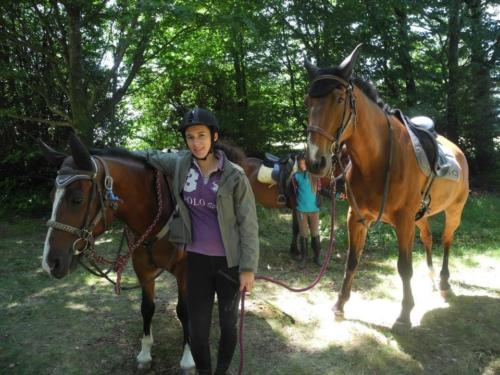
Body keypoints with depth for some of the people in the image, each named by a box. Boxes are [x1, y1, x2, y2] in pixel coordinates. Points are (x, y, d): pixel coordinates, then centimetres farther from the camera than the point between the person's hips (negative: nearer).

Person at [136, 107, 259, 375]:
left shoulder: (234, 176, -13)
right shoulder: (180, 164, -3)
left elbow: (248, 224, -10)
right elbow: (152, 157, 19)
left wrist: (248, 268, -12)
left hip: (229, 262, -2)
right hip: (196, 259, 3)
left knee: (228, 324, 15)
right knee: (197, 327, 10)